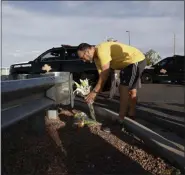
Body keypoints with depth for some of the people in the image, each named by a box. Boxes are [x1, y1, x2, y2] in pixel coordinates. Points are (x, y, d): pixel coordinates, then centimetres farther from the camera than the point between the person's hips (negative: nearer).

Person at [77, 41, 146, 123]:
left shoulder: (101, 50, -23)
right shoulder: (97, 58, 8)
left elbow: (105, 74, -27)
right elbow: (101, 76, 8)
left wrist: (94, 92, -22)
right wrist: (94, 95, 3)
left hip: (136, 60, -10)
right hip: (136, 61, 10)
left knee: (123, 89, -12)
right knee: (131, 90, 17)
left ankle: (120, 120, -6)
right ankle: (131, 115, 30)